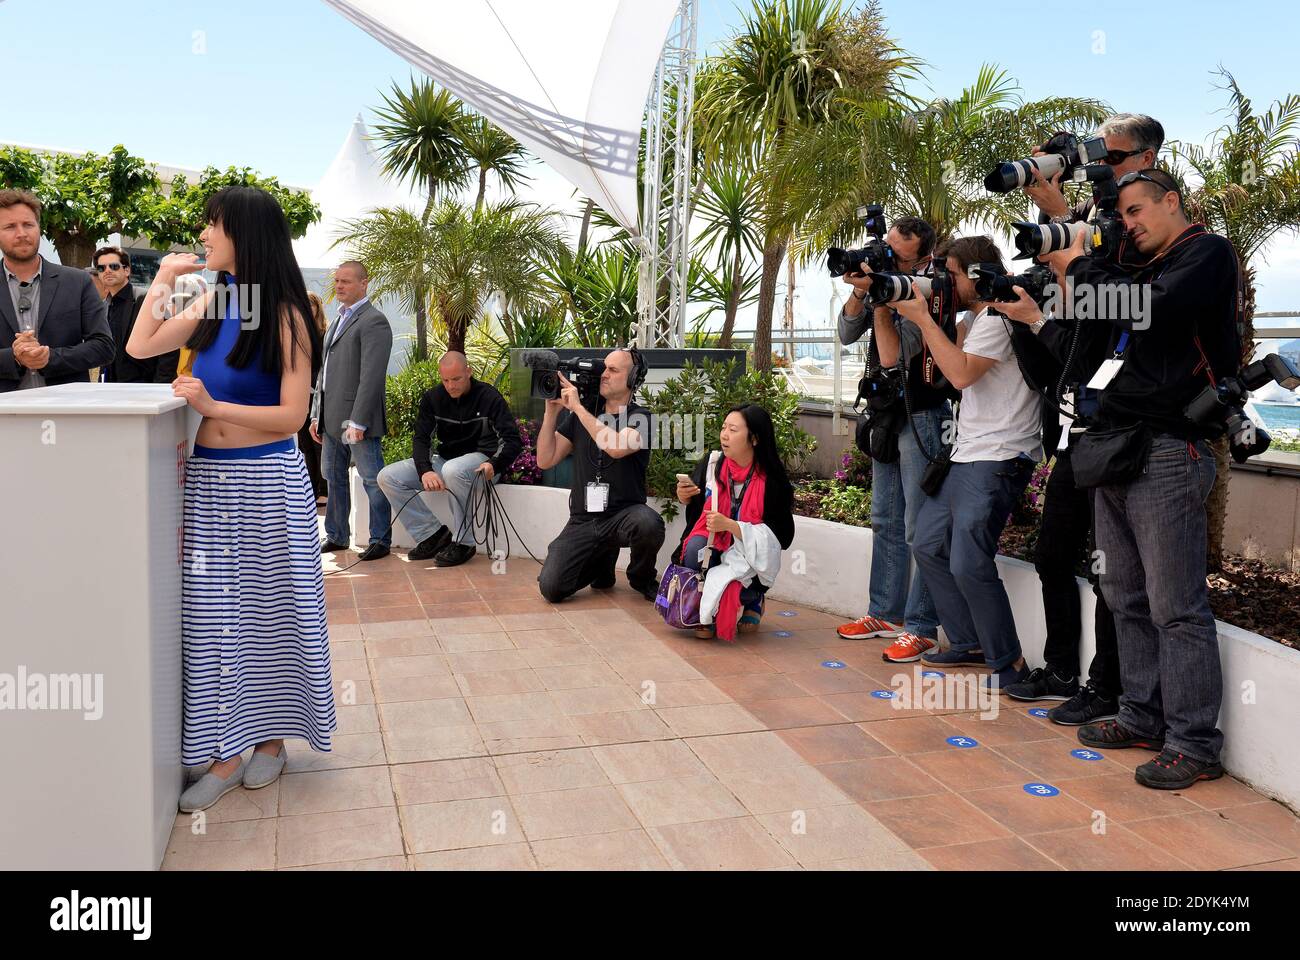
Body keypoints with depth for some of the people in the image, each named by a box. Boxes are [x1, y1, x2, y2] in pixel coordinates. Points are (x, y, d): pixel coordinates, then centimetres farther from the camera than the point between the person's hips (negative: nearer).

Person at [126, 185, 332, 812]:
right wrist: (163, 280, 10)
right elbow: (139, 347, 15)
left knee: (267, 607, 7)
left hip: (264, 479, -6)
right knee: (212, 612, 6)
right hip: (207, 477, 6)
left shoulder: (284, 316, -9)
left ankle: (269, 736, 23)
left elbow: (292, 416, -13)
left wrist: (212, 406, -22)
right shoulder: (214, 303, 8)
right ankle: (225, 750, 17)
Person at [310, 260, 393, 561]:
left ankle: (380, 540, 9)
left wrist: (358, 422, -22)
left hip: (356, 419, -9)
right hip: (332, 419, 9)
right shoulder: (339, 319, 19)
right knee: (334, 478, 15)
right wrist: (317, 415, 16)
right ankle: (337, 535, 27)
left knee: (372, 480, 0)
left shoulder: (373, 321, -11)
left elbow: (371, 377, -18)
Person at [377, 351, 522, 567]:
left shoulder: (489, 397, -11)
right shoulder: (432, 398, 2)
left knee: (452, 470, -40)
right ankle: (433, 534, -5)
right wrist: (425, 471, -23)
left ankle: (463, 542, -24)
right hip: (445, 459, 6)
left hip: (482, 460, -6)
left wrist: (494, 465, -34)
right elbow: (420, 439, -2)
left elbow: (513, 440, -14)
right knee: (387, 477, -9)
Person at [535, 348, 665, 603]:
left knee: (648, 524, -38)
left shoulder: (640, 418, -3)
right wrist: (551, 411, -2)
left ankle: (642, 578, -2)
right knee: (551, 588, -15)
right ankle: (601, 561, 19)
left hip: (624, 514, -3)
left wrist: (577, 407, -17)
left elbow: (616, 447, -25)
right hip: (582, 521, 3)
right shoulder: (580, 415, 10)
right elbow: (545, 460, 6)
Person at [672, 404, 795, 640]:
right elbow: (695, 510, 14)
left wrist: (729, 525, -26)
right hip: (712, 546, 3)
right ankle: (702, 613, -4)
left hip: (748, 560, -3)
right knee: (695, 548, -31)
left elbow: (779, 536, -16)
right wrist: (684, 497, -12)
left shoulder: (771, 482, -15)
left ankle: (751, 601, 9)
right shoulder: (711, 465, -5)